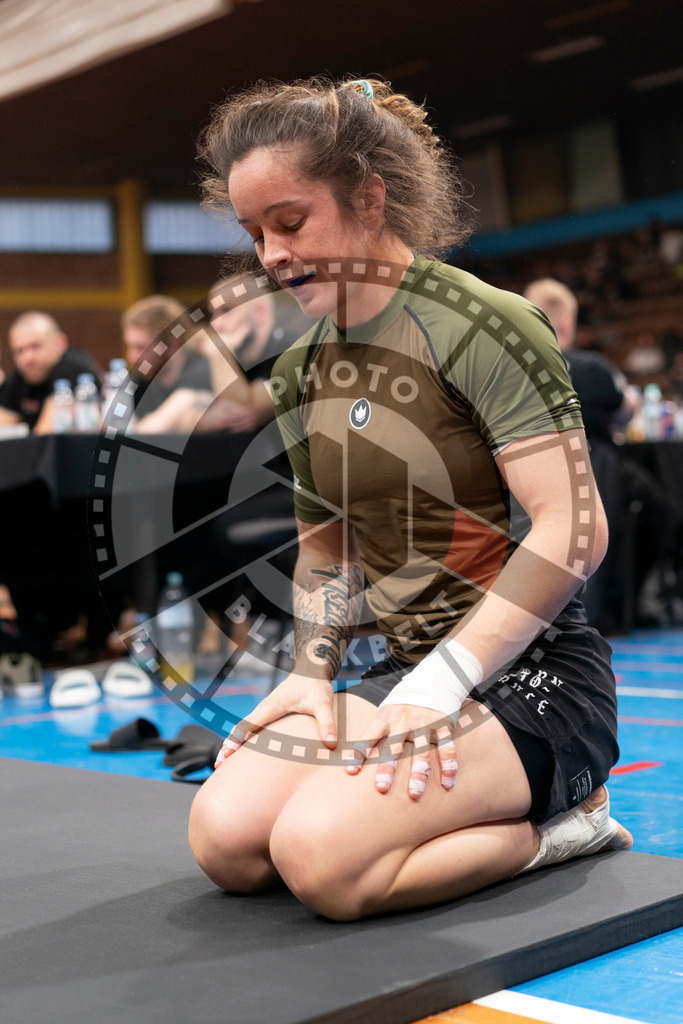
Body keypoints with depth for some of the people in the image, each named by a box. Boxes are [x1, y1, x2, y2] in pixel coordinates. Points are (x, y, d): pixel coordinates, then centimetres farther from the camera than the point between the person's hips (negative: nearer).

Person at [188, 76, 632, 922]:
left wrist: (439, 688, -23)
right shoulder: (300, 371, 11)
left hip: (529, 671, -7)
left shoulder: (483, 327, -12)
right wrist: (311, 672, 1)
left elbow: (573, 529, -20)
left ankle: (558, 819, -3)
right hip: (409, 666, 8)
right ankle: (490, 808, 5)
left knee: (324, 854, -28)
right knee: (225, 838, -13)